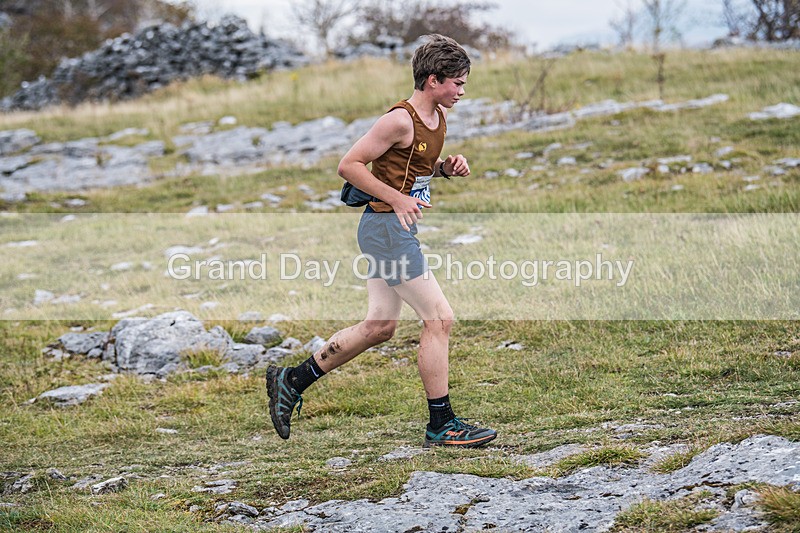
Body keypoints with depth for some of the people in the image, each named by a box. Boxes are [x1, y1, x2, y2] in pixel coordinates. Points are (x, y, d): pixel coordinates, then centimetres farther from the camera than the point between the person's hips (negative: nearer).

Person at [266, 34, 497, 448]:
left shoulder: (438, 117, 11)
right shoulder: (400, 119, -17)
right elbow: (348, 165, -16)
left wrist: (447, 167, 5)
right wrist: (397, 199, -21)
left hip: (397, 229, 10)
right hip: (387, 228, -10)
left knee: (380, 326, 12)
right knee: (439, 319, -9)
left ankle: (290, 381, 22)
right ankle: (441, 426, -2)